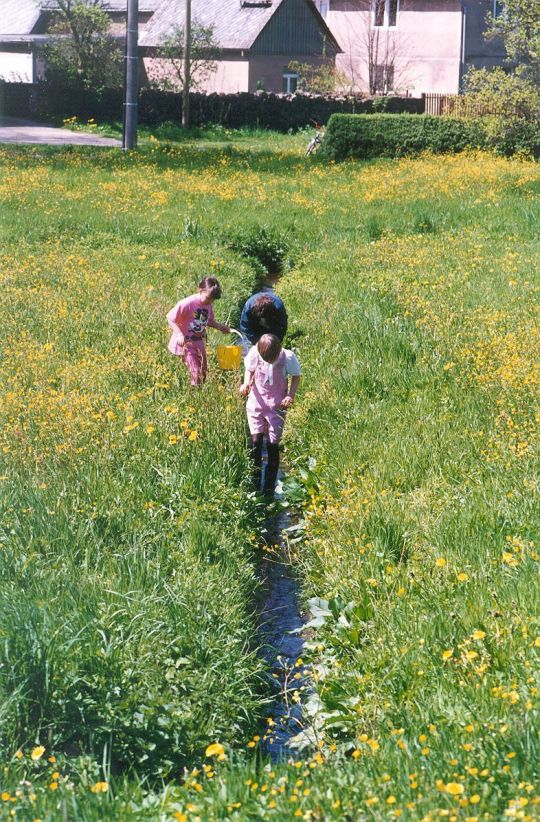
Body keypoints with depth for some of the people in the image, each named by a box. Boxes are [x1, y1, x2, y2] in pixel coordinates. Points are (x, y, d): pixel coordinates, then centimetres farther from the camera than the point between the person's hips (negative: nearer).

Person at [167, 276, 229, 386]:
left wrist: (220, 327, 1)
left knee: (203, 373, 10)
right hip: (185, 343, -7)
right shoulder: (187, 304, -21)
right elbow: (170, 318, -16)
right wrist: (179, 334, -29)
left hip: (199, 343, 7)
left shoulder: (208, 305, 0)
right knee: (196, 374, -15)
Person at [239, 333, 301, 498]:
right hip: (257, 401, 1)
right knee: (256, 442, -8)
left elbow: (296, 376, 0)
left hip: (277, 405, -1)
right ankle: (254, 487, 4)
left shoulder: (287, 357, -18)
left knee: (272, 446, -1)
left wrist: (291, 395, -14)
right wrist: (246, 383, -14)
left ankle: (269, 491, 10)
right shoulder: (254, 353, -14)